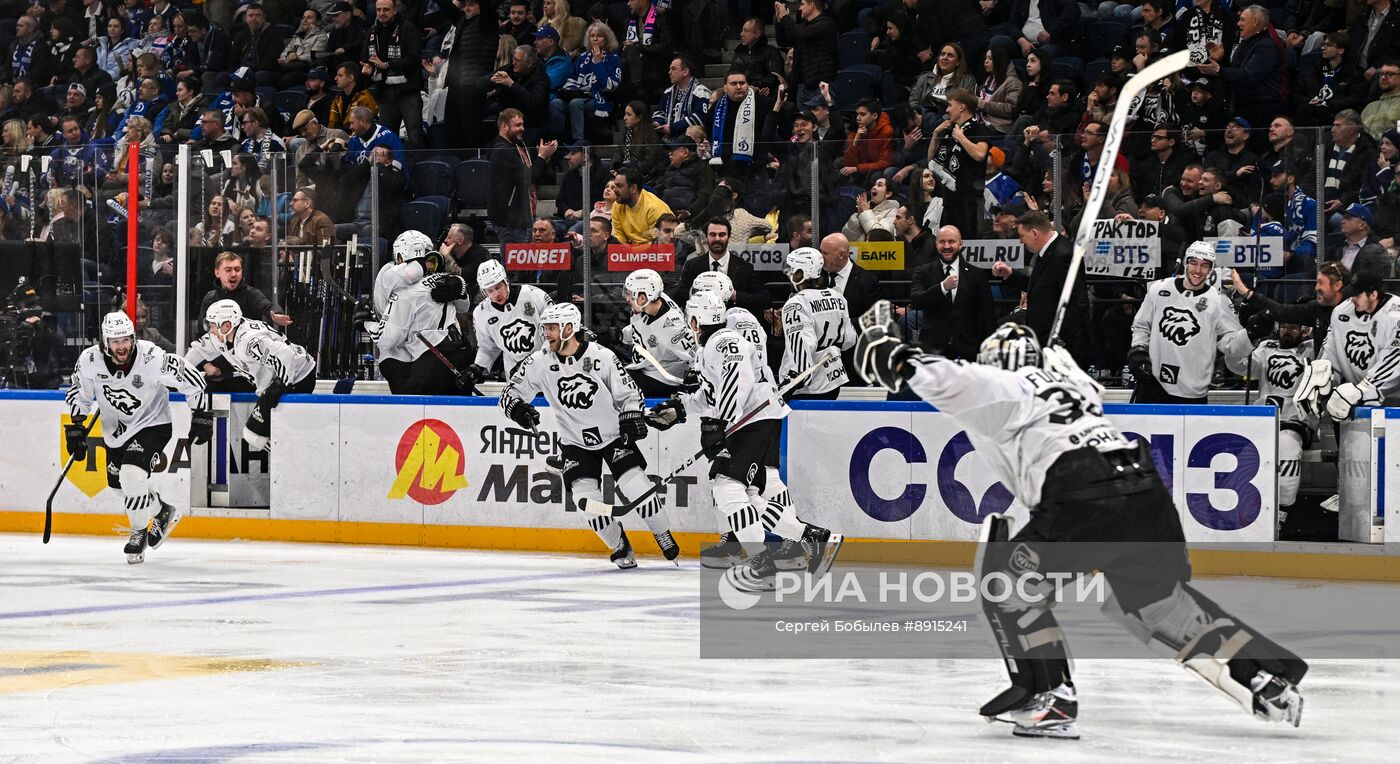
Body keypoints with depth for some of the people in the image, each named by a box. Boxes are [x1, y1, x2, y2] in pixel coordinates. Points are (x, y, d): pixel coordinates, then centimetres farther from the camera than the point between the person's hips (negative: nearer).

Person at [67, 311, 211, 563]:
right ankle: (162, 512, 40)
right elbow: (80, 394, 1)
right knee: (119, 484, 13)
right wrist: (76, 427, -3)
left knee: (132, 476, -24)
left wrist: (201, 416, -11)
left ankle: (139, 533, -1)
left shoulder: (152, 358, -29)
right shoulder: (89, 360, -19)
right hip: (115, 427, 5)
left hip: (152, 423, -5)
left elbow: (193, 380, -16)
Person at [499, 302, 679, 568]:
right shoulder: (540, 363, -10)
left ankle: (664, 537, 9)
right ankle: (620, 547, 8)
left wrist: (632, 418, -18)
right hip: (575, 443, 2)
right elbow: (509, 393, -4)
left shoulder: (601, 356, -14)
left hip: (614, 435, -2)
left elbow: (628, 392, -4)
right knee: (585, 498, -14)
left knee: (636, 485, -15)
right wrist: (517, 408, -25)